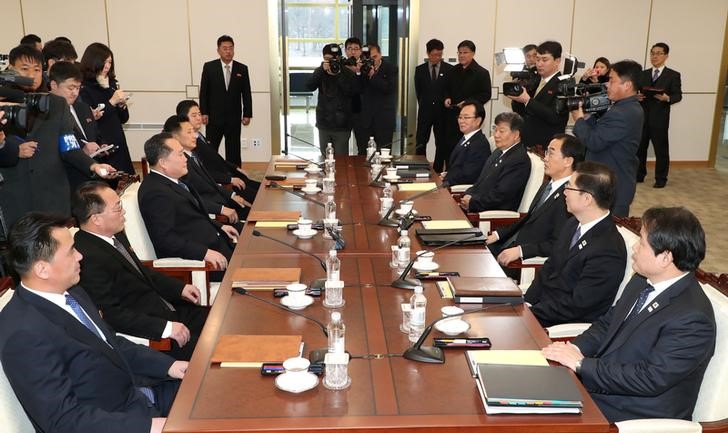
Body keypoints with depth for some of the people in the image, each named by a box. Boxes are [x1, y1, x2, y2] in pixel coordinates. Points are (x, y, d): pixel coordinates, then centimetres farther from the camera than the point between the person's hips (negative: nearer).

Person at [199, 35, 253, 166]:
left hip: (234, 118, 1)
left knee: (233, 151, 5)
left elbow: (246, 94, 4)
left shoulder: (242, 69, 3)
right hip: (214, 117, -1)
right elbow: (203, 91, 0)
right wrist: (203, 112, -6)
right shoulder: (209, 67, 0)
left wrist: (247, 114, -1)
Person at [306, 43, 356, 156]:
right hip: (324, 123, 3)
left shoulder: (347, 73, -3)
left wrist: (338, 74, -22)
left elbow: (349, 91, -17)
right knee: (325, 158, 11)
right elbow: (309, 86, -11)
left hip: (342, 126, -3)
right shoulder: (320, 72, 5)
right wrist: (322, 70, -21)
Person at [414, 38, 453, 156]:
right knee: (420, 144, 1)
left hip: (442, 112, -1)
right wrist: (424, 106, 9)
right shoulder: (420, 70, 6)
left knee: (441, 144, 3)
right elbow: (418, 91, 11)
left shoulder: (449, 69, 0)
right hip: (425, 112, 1)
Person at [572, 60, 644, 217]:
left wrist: (579, 120, -8)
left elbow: (594, 142, -23)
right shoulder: (630, 107, 11)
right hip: (618, 183, 10)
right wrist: (588, 117, -1)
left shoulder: (621, 113, -24)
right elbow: (599, 131, 13)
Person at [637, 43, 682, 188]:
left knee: (661, 149, 3)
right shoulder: (643, 74, 13)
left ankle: (661, 179, 13)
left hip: (660, 118, -4)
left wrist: (668, 98, -23)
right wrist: (637, 96, -12)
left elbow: (678, 95, -3)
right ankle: (639, 175, 22)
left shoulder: (673, 75, 1)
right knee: (639, 147, 9)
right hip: (642, 116, 4)